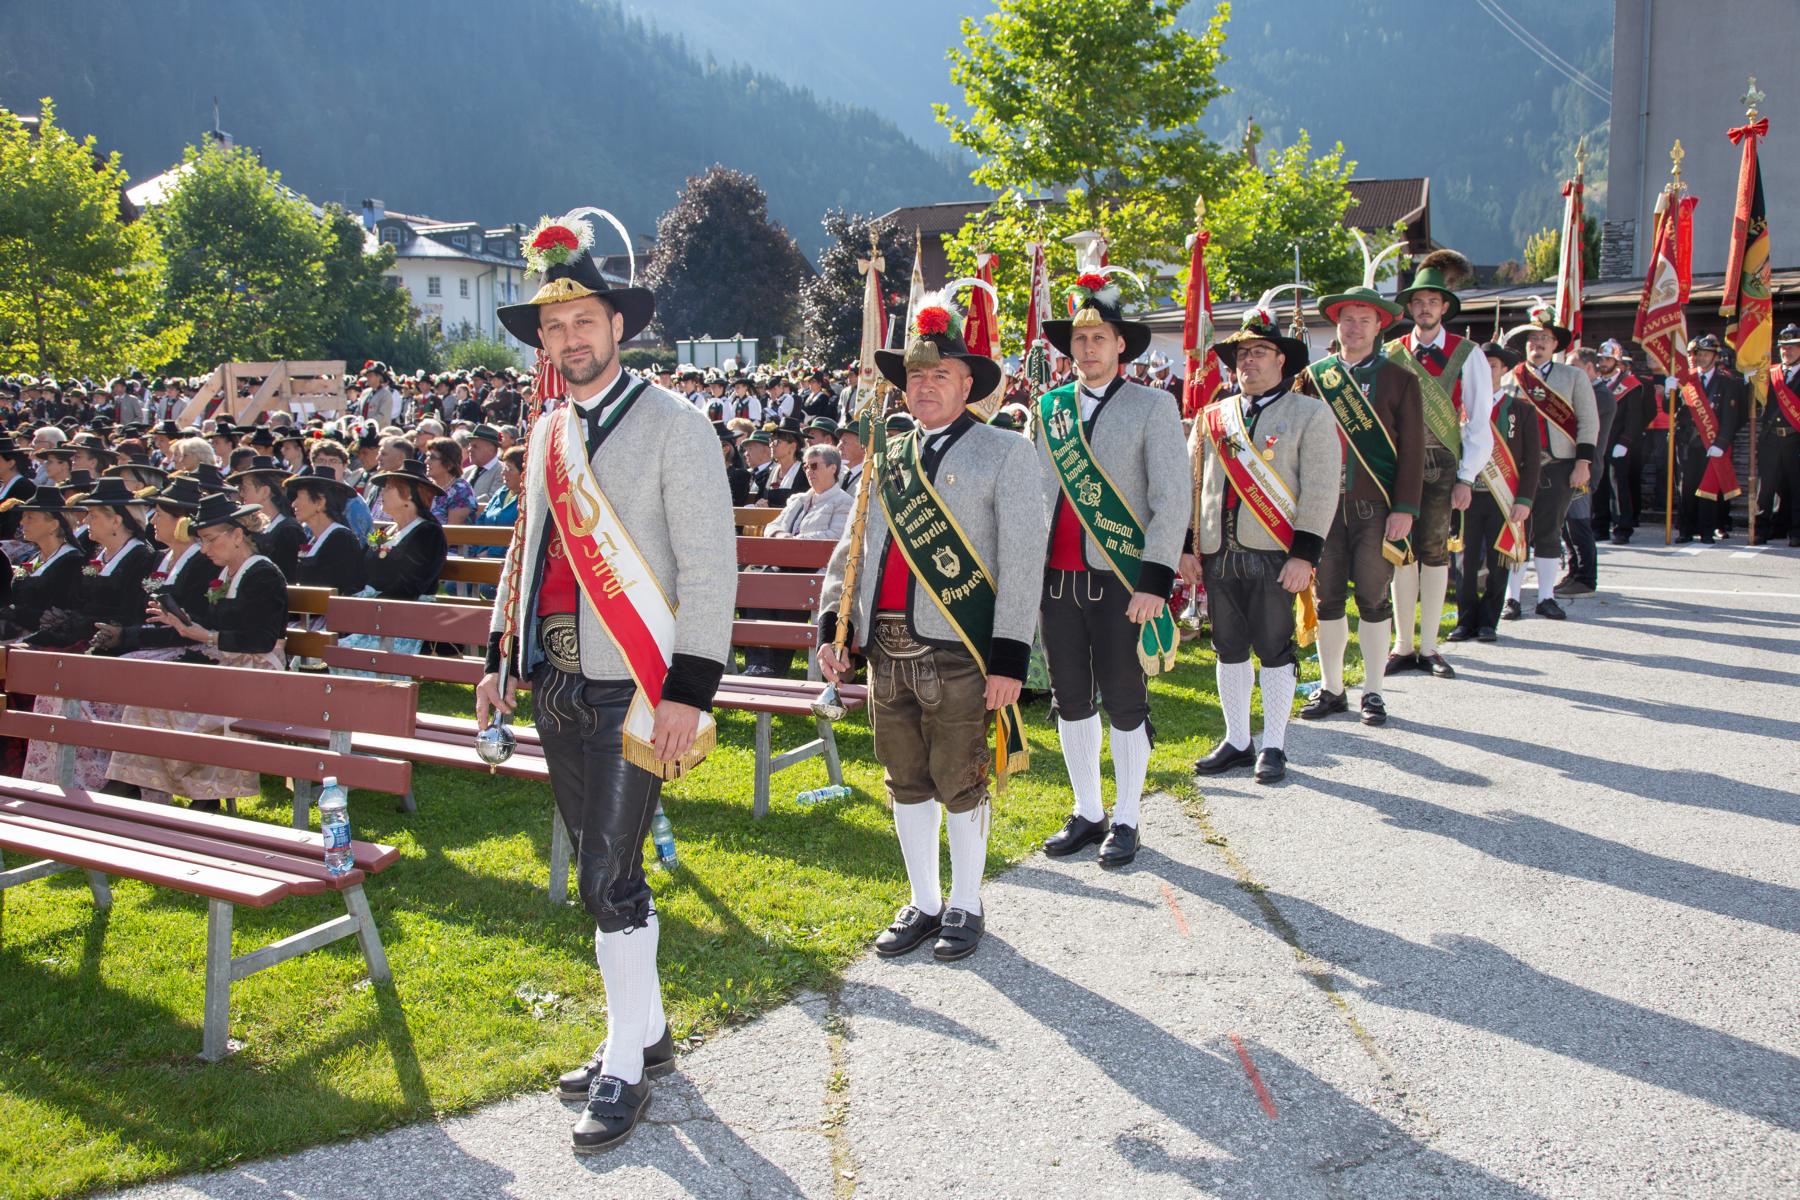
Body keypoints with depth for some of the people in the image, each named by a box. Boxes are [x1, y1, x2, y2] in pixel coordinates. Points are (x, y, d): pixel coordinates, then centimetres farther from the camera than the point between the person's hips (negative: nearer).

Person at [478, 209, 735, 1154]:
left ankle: (626, 1068, 9)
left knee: (608, 878, -6)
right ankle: (647, 1031, 30)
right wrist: (498, 657, 18)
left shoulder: (674, 427, -9)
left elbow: (711, 567, -13)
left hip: (631, 692, -7)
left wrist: (690, 691, -18)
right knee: (605, 871, 15)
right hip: (557, 688, 7)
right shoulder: (547, 434, 13)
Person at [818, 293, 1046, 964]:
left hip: (959, 653, -5)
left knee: (959, 784, 5)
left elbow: (1023, 561, -8)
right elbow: (852, 549, 18)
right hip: (887, 649, 5)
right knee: (905, 782, 13)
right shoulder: (886, 459, 14)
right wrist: (832, 625, 8)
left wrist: (1009, 657, -13)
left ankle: (966, 906, 22)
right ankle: (922, 903, 27)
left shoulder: (1005, 455, -2)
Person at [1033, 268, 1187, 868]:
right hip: (1055, 578, 4)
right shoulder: (1047, 408, 10)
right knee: (1070, 700, 11)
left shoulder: (1152, 406, -3)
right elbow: (1034, 492, 13)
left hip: (1121, 581, -4)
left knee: (1125, 703, 3)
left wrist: (1154, 580, -15)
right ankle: (1086, 813, 26)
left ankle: (1126, 820, 17)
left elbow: (1173, 498, -8)